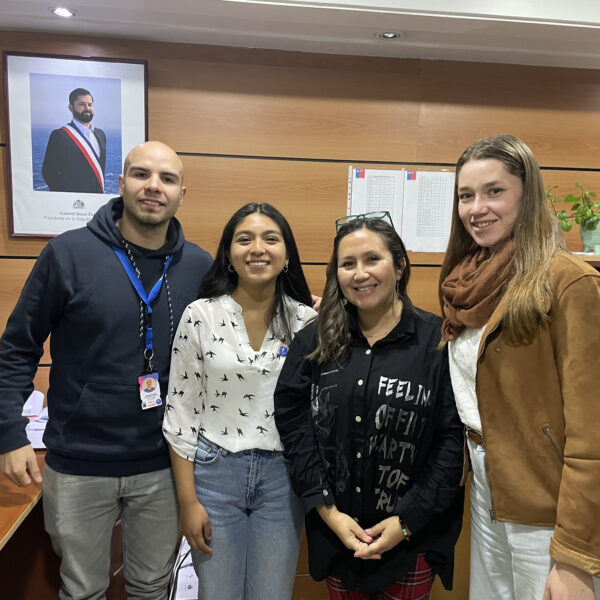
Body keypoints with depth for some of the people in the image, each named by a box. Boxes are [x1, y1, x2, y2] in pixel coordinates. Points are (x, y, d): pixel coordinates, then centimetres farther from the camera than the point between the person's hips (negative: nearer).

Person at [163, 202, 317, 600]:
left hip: (282, 477, 2)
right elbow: (180, 409, -5)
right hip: (213, 472, -1)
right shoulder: (200, 316, -8)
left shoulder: (307, 321, -4)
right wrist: (188, 500, -4)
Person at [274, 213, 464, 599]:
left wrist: (407, 520, -13)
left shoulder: (438, 341, -11)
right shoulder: (314, 342, -3)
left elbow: (454, 438, -12)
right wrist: (327, 511, -9)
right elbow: (294, 425, -4)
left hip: (414, 537, -2)